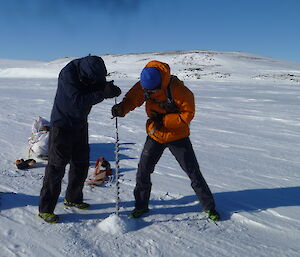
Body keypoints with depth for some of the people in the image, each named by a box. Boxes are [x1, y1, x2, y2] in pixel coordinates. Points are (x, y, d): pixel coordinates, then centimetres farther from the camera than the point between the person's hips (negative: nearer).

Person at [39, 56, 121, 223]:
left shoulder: (92, 73, -4)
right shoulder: (68, 74, -25)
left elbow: (95, 91, 2)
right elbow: (78, 101, -31)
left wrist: (108, 88, -20)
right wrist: (103, 93, -36)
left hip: (80, 124, 7)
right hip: (62, 126, -7)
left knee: (81, 164, 14)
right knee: (56, 167, -3)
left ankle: (73, 199, 33)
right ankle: (45, 209, 9)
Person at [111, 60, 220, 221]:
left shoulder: (178, 90, -26)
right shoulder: (143, 86, -11)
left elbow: (187, 114, -21)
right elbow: (132, 99, -2)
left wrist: (163, 120, -27)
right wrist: (121, 109, -24)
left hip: (177, 136, -4)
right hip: (155, 135, 4)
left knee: (193, 172, 3)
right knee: (143, 171, 3)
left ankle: (209, 206, 22)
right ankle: (141, 206, 23)